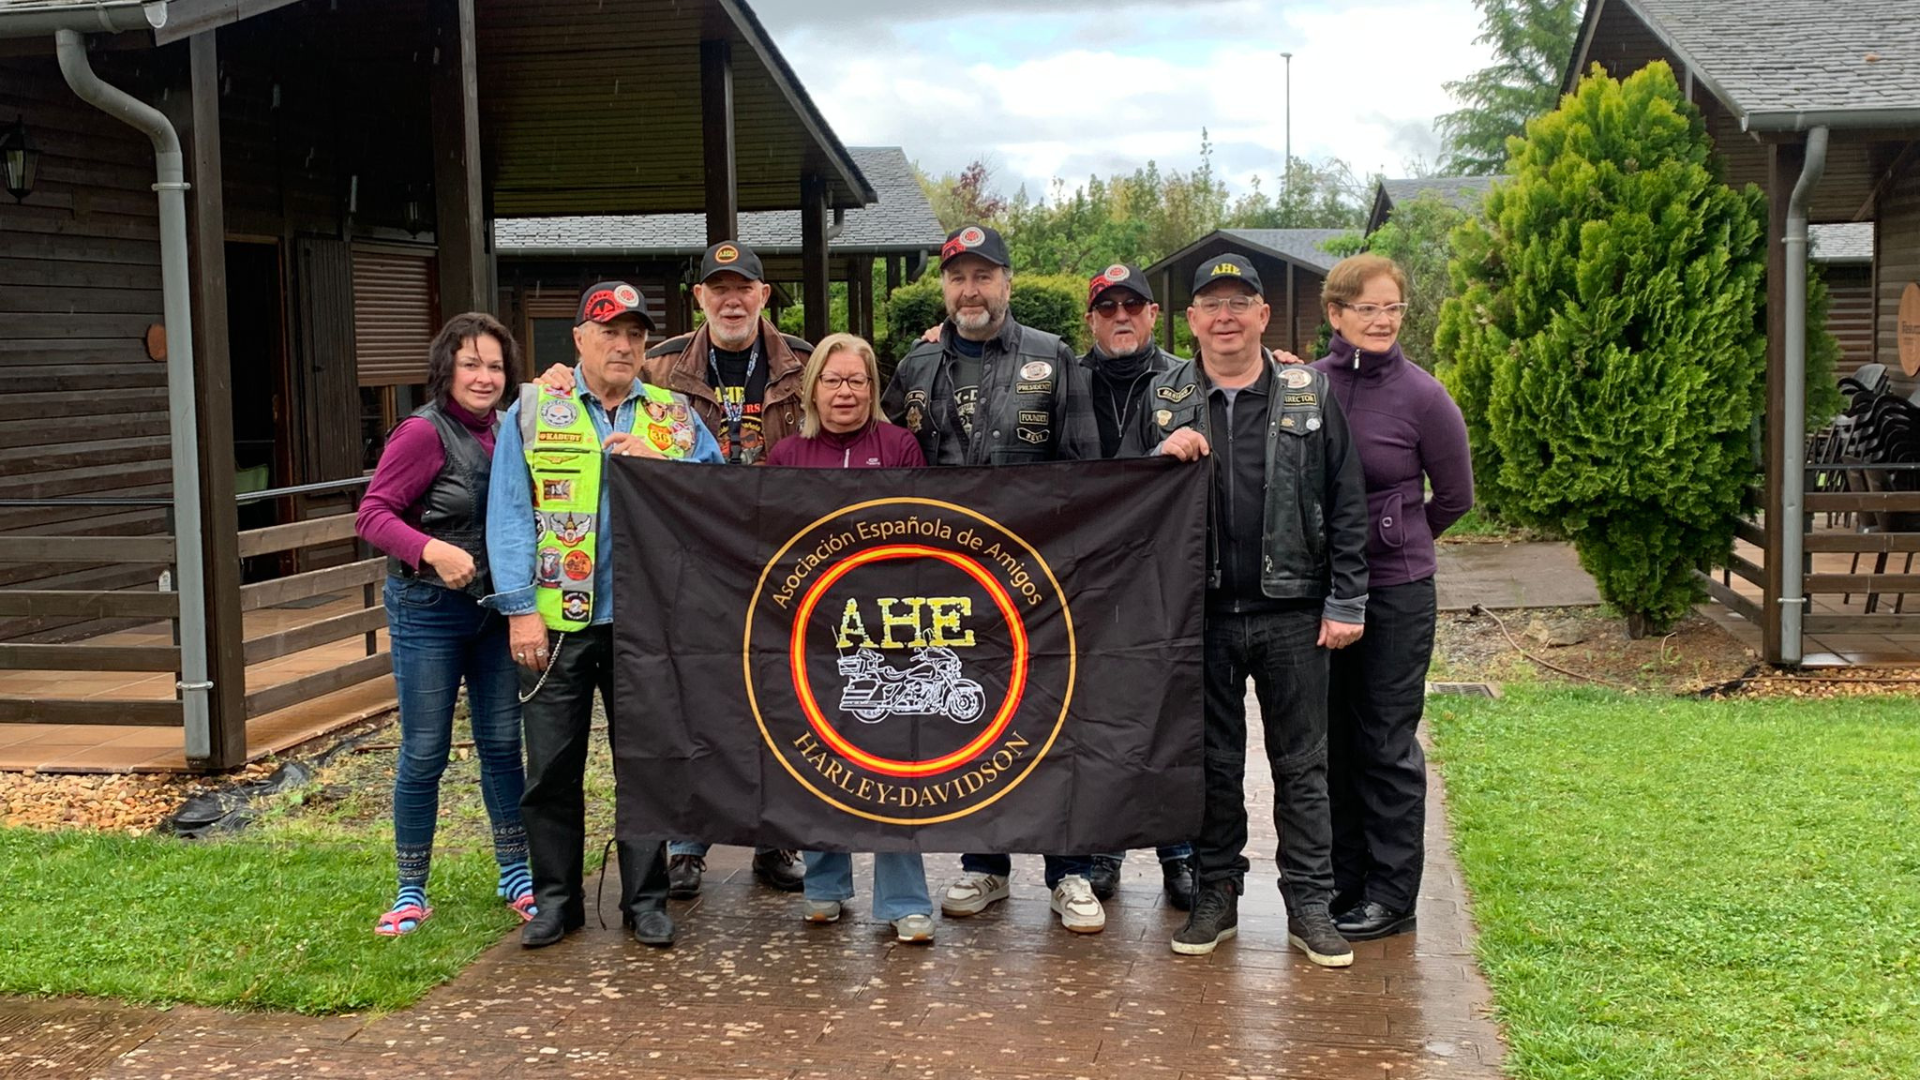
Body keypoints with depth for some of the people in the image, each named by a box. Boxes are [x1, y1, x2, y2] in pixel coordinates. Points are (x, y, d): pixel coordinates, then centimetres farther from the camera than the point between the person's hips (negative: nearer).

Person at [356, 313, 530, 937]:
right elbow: (372, 515, -16)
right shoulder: (424, 433, -13)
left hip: (496, 606, 6)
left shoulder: (504, 430, 6)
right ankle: (411, 892, 15)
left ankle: (515, 876, 24)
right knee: (424, 753, 2)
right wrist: (433, 551, -29)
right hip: (429, 610, -5)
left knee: (503, 743, 11)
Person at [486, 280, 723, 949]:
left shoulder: (675, 416, 9)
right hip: (554, 622, -1)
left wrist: (657, 463, -14)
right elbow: (510, 514, 0)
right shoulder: (533, 411, 6)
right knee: (552, 767, 5)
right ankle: (556, 899, 19)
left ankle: (645, 899, 18)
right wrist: (520, 608, -8)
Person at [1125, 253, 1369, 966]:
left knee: (1302, 764, 5)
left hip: (1292, 613, -1)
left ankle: (1310, 905, 13)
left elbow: (1345, 507, 2)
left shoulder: (1310, 397, 3)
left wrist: (1346, 602, -3)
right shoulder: (1163, 401, 6)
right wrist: (1162, 456, -12)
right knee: (1213, 761, 10)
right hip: (1201, 613, 1)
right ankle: (1216, 894, 21)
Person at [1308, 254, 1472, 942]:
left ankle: (1391, 896, 14)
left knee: (1386, 744, 3)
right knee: (1333, 740, 12)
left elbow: (1454, 496, 4)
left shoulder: (1421, 397, -8)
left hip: (1395, 591, -4)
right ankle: (1342, 882, 25)